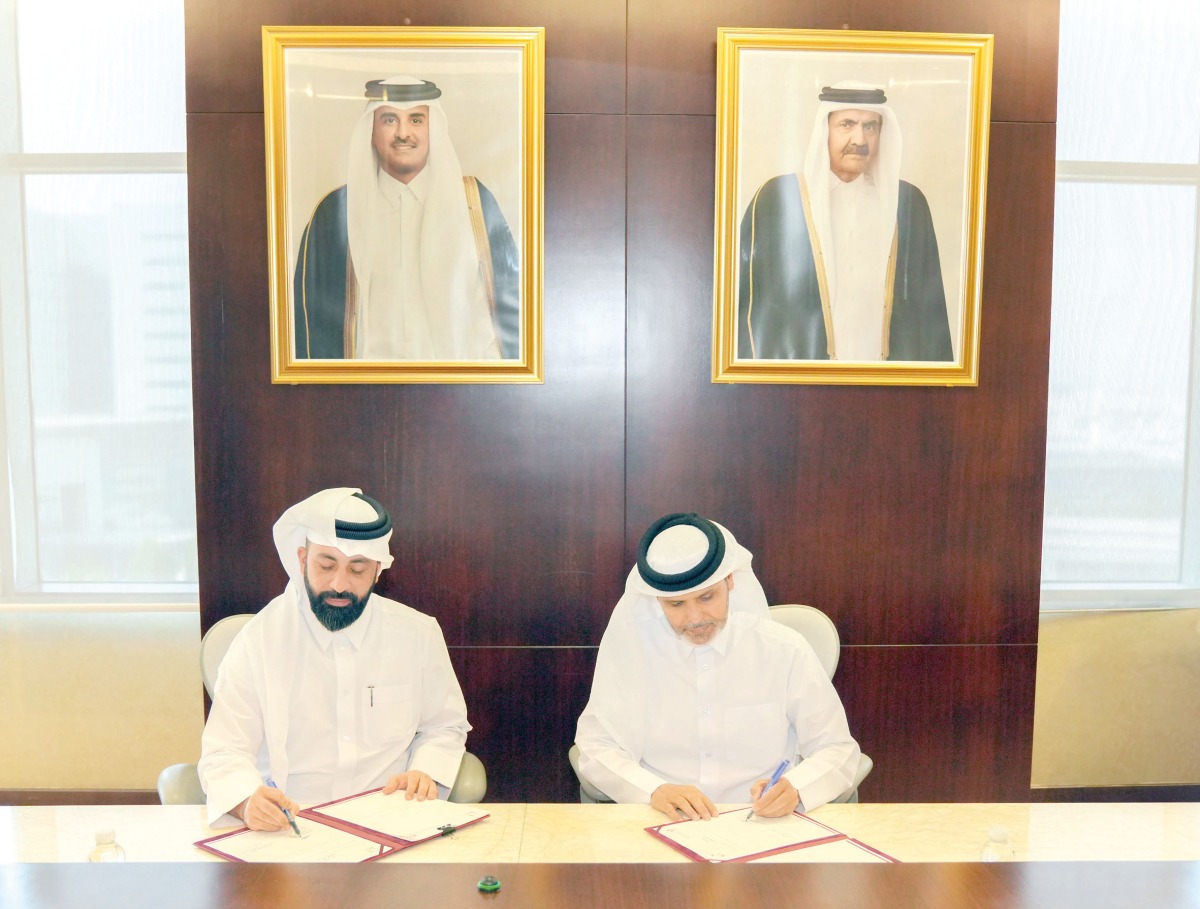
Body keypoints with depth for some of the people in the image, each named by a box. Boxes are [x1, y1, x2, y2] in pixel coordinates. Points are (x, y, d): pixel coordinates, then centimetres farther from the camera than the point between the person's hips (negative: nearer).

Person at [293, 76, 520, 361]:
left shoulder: (474, 201, 6)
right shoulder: (336, 211, 6)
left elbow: (509, 299, 9)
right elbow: (313, 317, 8)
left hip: (466, 355, 0)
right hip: (374, 357, 0)